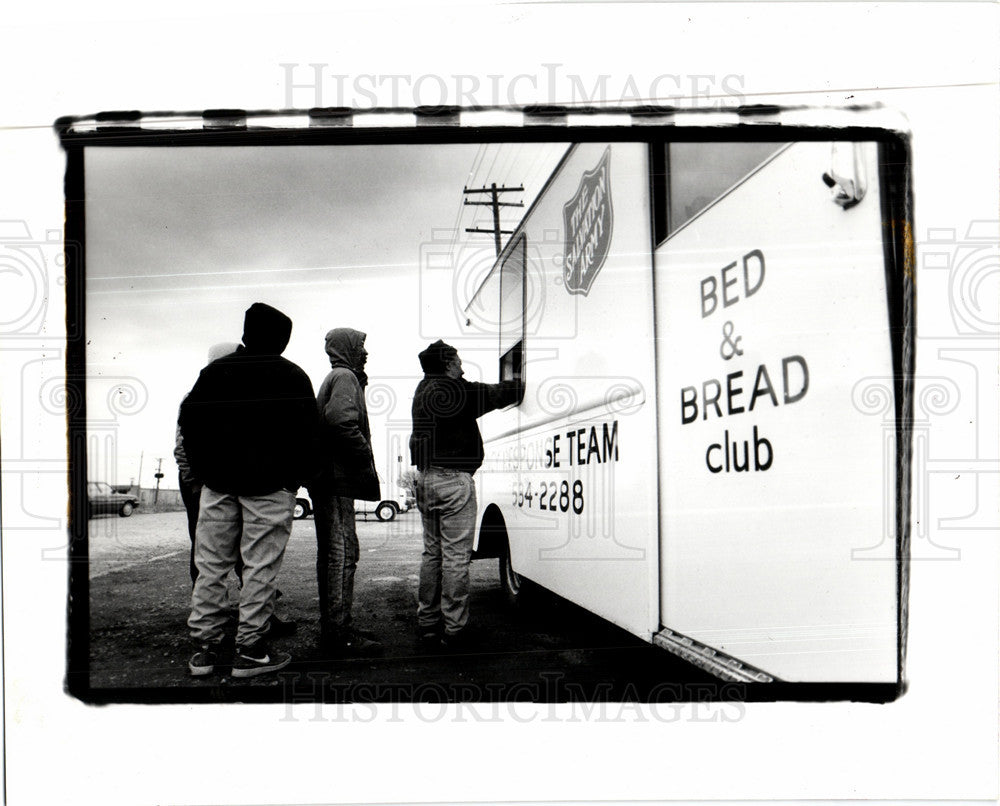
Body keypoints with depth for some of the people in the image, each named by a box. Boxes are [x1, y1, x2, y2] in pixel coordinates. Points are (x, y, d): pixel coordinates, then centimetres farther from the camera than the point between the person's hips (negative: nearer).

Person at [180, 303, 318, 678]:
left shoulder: (215, 370, 9)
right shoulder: (293, 376, -1)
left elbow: (189, 418, 10)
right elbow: (307, 431, -4)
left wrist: (203, 469, 15)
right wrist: (297, 477, 6)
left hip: (217, 483, 4)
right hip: (269, 486, -4)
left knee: (211, 566, 10)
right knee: (260, 567, 1)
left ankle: (204, 646, 15)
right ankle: (250, 650, 6)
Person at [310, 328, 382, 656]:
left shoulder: (335, 378, 24)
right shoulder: (345, 377, -8)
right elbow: (341, 421, -25)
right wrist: (364, 457, -17)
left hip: (325, 480, 11)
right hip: (338, 480, -11)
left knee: (330, 553, 13)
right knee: (343, 552, -10)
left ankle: (330, 626, 21)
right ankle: (339, 633, -8)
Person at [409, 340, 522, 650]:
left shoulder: (423, 389, 13)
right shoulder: (458, 391, -12)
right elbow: (497, 393, -5)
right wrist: (524, 385, 14)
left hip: (426, 479, 8)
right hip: (453, 480, -8)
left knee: (432, 552, 14)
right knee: (456, 556, -3)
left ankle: (427, 623, 20)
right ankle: (454, 629, 1)